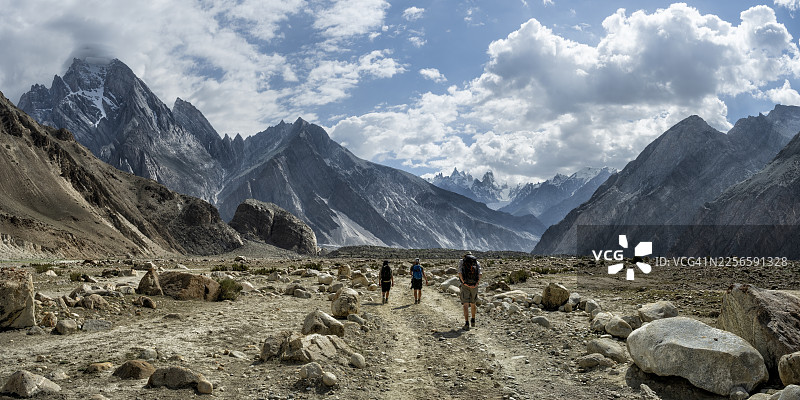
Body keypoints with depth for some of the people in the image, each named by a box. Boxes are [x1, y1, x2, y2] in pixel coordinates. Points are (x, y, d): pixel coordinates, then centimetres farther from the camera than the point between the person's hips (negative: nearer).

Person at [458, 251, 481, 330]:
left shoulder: (461, 261, 9)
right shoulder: (477, 262, 14)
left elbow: (460, 273, -7)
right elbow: (479, 274, -3)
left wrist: (464, 283, -14)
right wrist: (476, 284, -12)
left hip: (465, 285, -2)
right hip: (474, 285, 2)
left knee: (465, 305, -5)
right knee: (473, 303, 21)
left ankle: (467, 323, -19)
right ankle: (473, 320, 36)